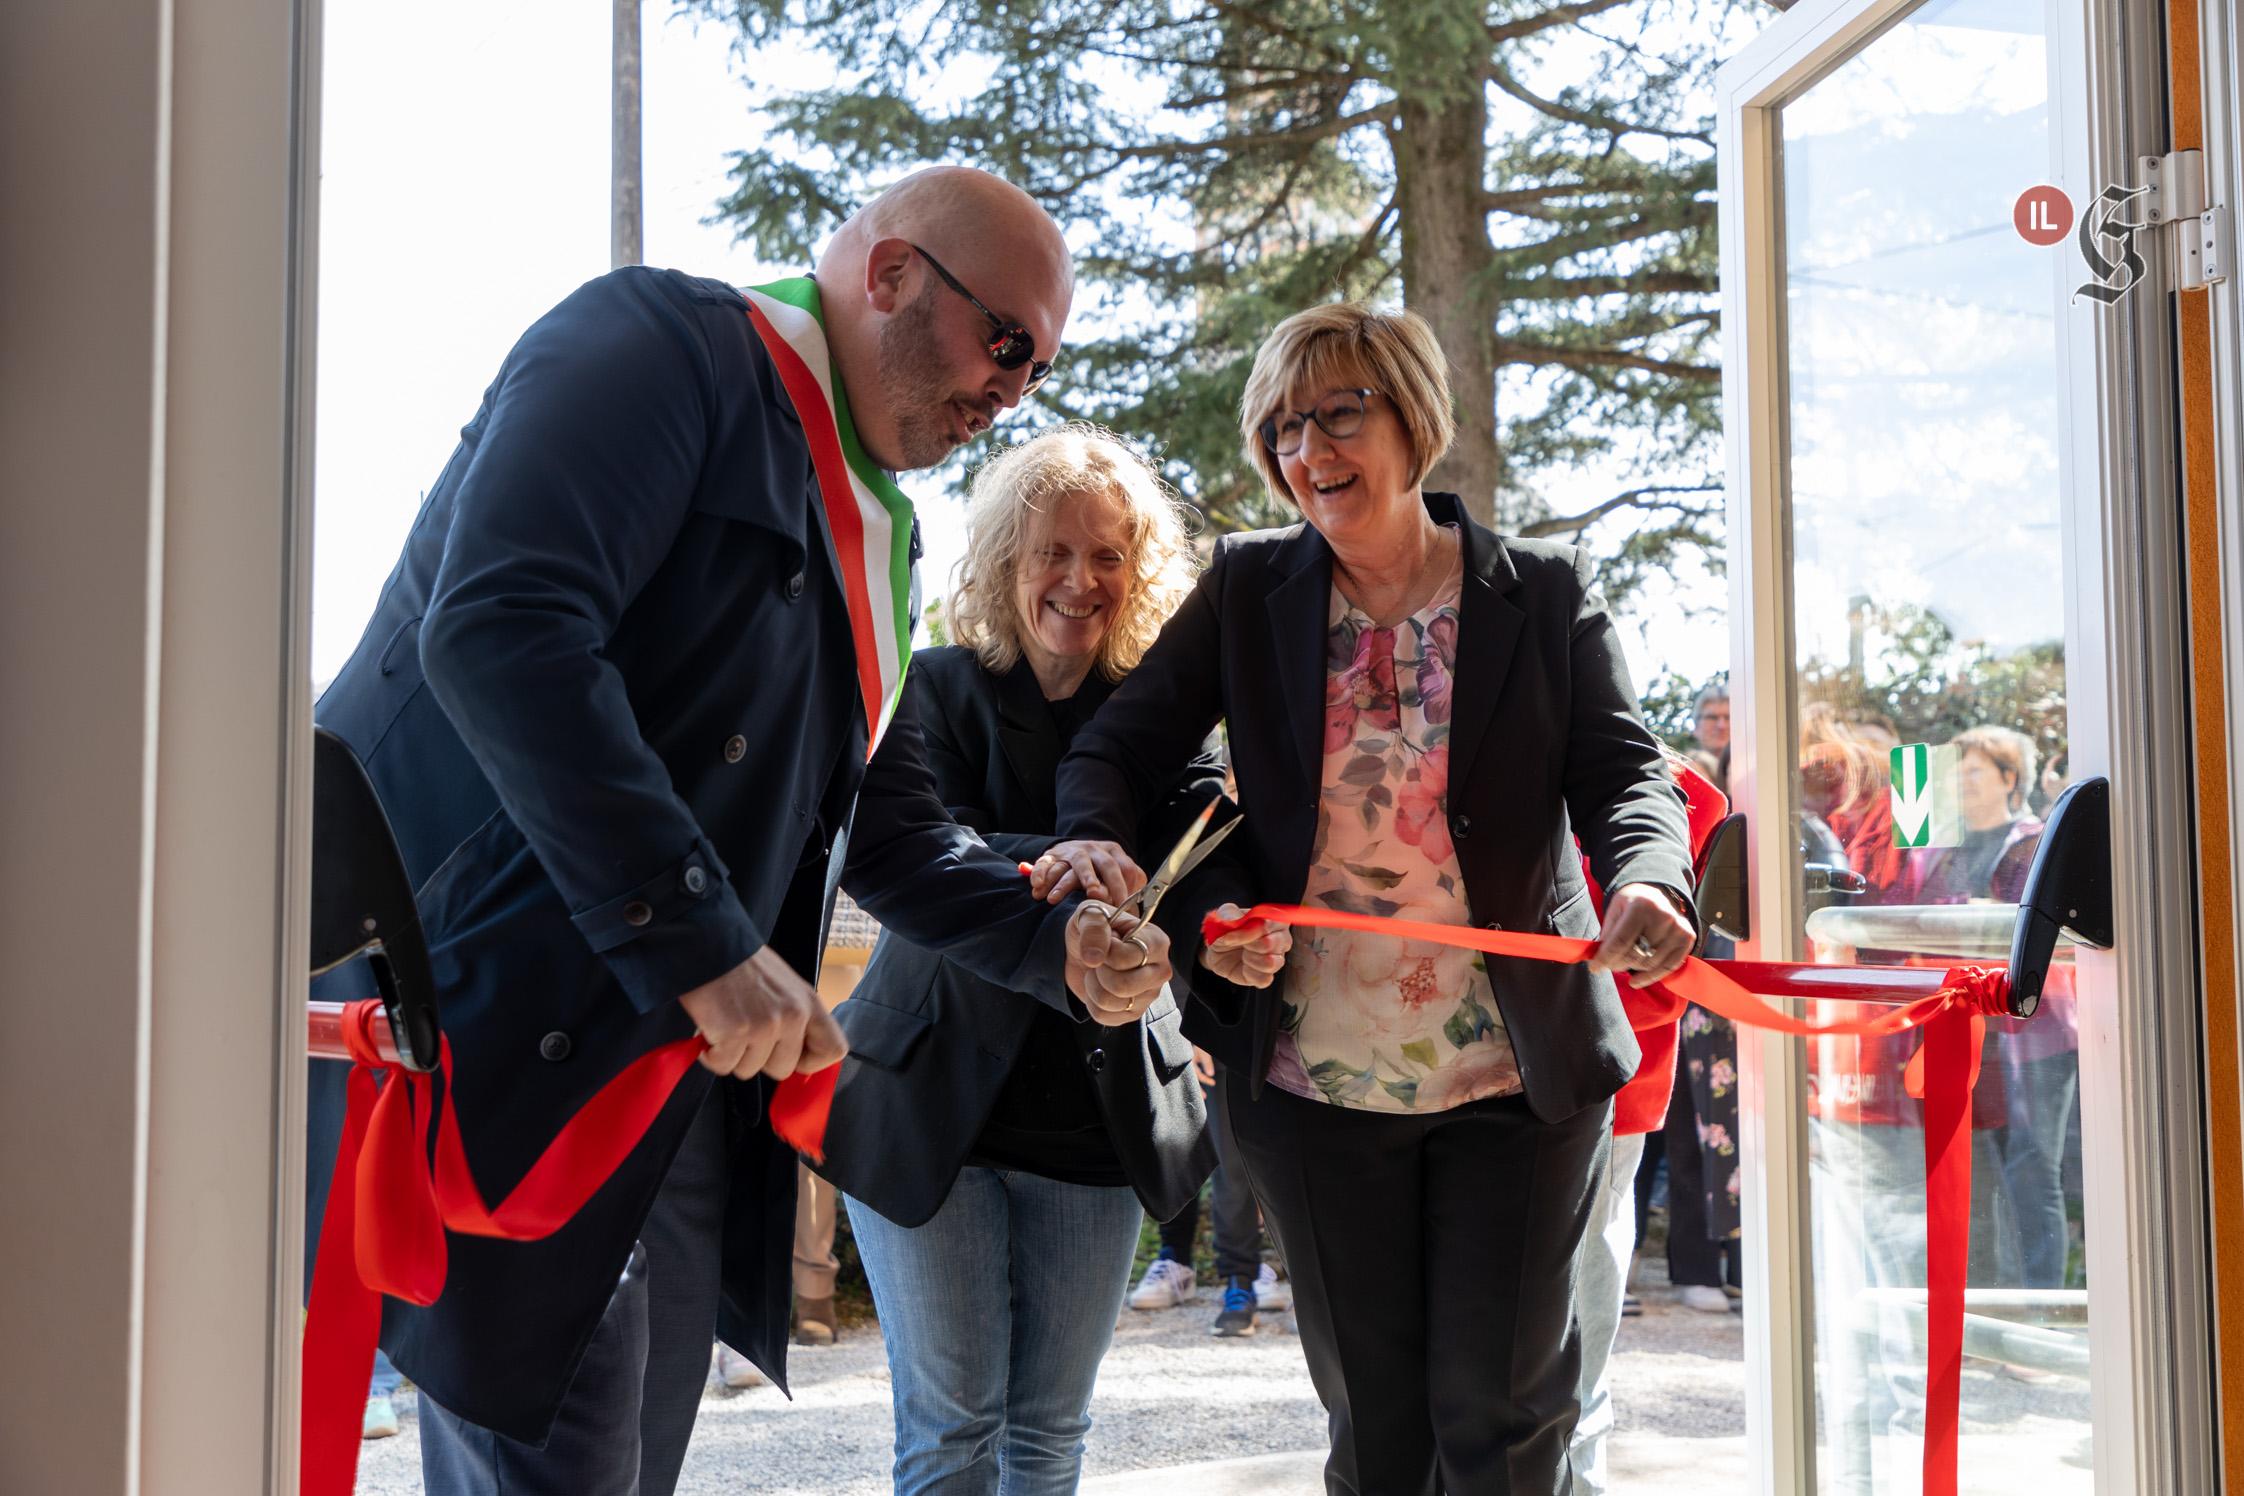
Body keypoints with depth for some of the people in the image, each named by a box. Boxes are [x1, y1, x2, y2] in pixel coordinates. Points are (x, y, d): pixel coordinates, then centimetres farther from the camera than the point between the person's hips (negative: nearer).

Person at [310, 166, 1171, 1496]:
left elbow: (888, 818, 25)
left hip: (688, 1053, 9)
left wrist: (1057, 941, 6)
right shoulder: (666, 341, -7)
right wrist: (701, 942, -25)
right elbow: (500, 630, -23)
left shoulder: (873, 526, 21)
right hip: (514, 1025, -9)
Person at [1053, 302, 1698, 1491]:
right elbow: (1119, 748, 0)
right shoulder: (1248, 590, 3)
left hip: (1517, 1079, -1)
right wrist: (1095, 842, -22)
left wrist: (1648, 881, -29)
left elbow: (1622, 772, -6)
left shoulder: (1546, 594, 0)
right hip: (1319, 1081, 2)